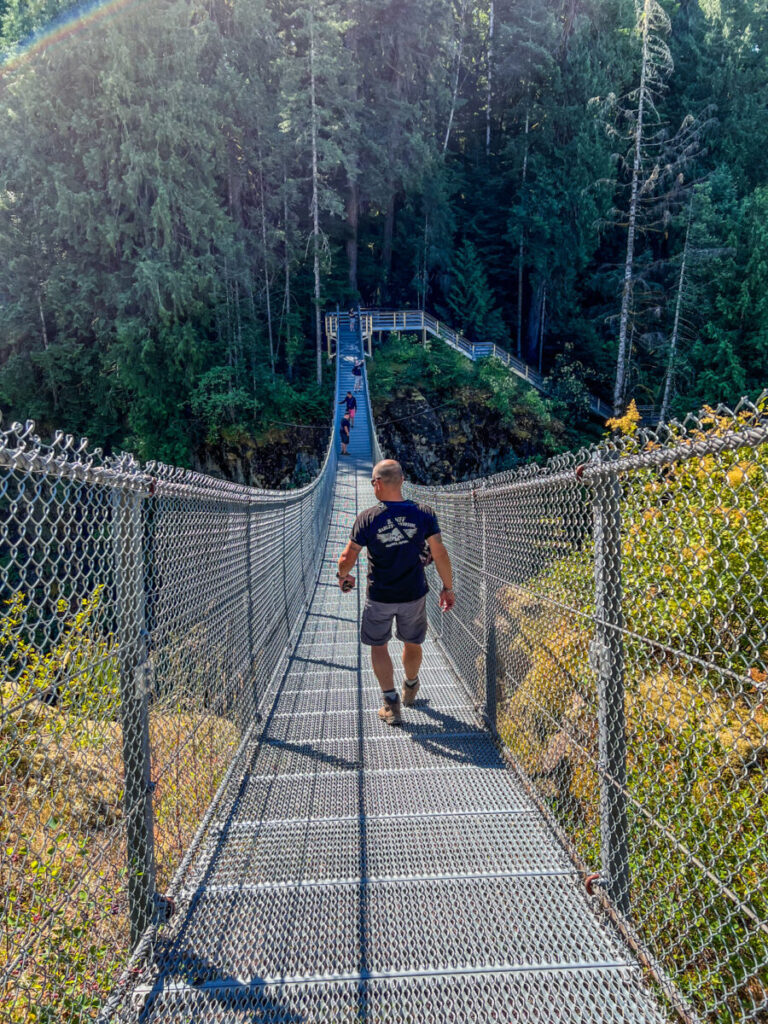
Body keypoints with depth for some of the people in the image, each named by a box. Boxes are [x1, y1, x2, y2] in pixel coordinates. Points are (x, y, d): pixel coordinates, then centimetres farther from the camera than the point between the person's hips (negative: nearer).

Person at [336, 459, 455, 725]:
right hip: (414, 595, 2)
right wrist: (448, 588, 4)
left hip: (379, 598, -2)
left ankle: (390, 702, 14)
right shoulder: (423, 513, -12)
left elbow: (347, 558, -9)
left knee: (378, 646, 17)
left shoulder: (367, 518, -15)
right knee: (412, 644, 23)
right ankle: (410, 688, 46)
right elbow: (440, 554, -9)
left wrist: (342, 576, 13)